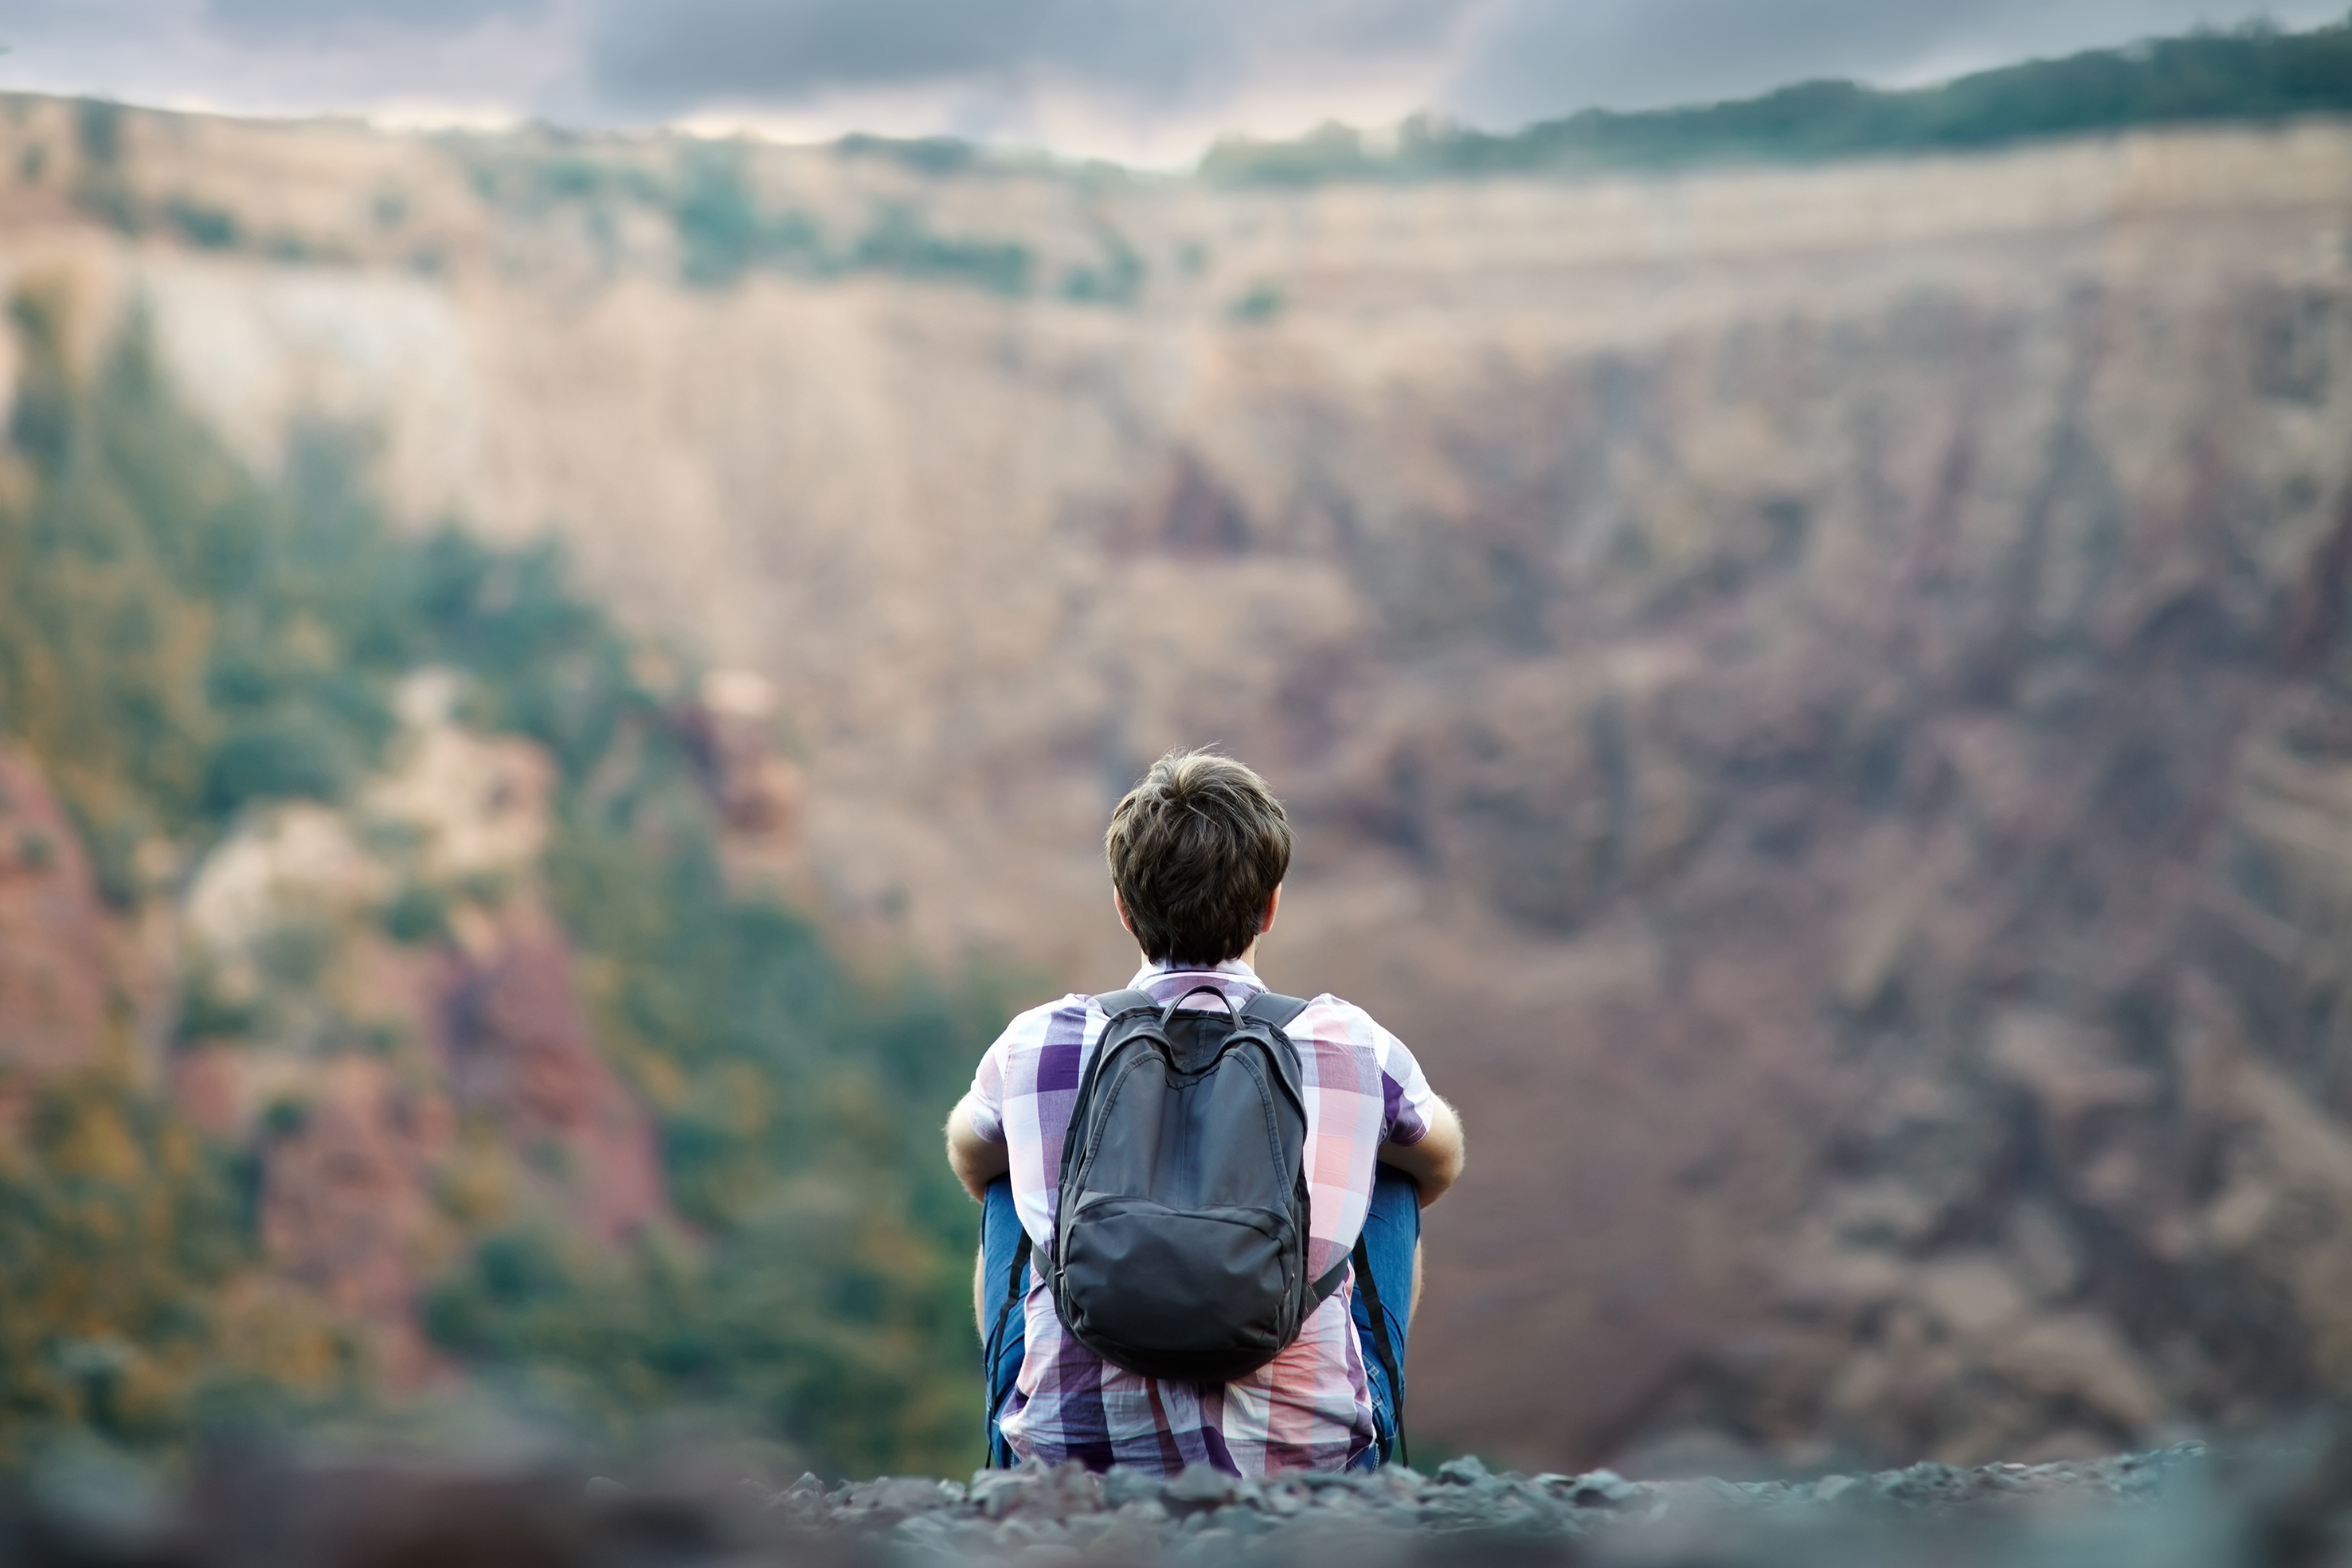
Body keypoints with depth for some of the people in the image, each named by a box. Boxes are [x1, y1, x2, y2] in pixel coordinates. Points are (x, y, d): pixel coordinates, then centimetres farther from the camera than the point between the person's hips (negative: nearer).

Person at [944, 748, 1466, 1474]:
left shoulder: (1038, 1046, 0)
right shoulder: (1350, 1046, -1)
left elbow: (970, 1159, 25)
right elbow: (1442, 1164, 23)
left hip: (1070, 1461, 1)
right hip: (1310, 1465, -1)